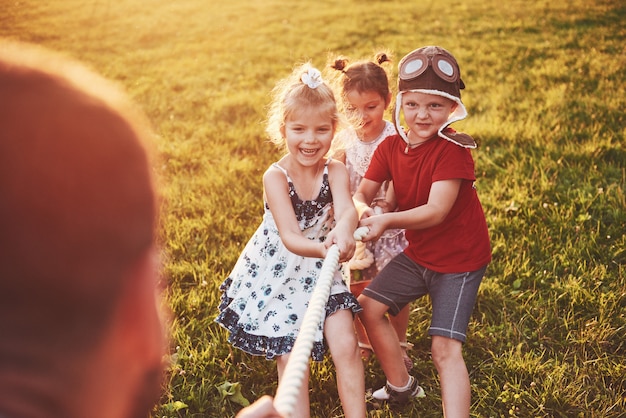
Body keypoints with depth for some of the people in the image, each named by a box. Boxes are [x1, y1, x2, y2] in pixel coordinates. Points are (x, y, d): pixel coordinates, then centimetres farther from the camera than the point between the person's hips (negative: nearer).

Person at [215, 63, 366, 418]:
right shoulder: (276, 177, -21)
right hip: (277, 275, -2)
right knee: (291, 360, 5)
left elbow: (347, 209, -35)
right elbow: (290, 238, -31)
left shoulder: (335, 171, -14)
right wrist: (326, 248, -52)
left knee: (345, 345, -9)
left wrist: (344, 231, -59)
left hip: (322, 270, 2)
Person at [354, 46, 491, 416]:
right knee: (369, 306, 9)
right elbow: (362, 194, -5)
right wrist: (363, 212, -29)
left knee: (445, 347, -13)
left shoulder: (453, 149, -22)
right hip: (417, 254, 7)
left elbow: (436, 211, -30)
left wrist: (387, 221, -43)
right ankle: (401, 386, 28)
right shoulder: (391, 148, -3)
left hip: (460, 260, -7)